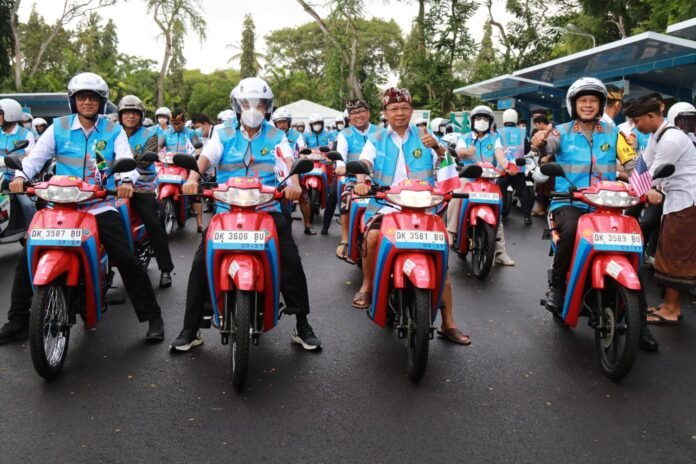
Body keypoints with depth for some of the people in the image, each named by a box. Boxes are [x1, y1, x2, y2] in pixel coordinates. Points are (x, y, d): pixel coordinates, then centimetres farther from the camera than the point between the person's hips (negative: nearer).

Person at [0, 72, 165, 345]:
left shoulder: (114, 131, 6)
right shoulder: (58, 127, 8)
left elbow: (126, 160, -6)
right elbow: (37, 155, 4)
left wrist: (127, 180, -29)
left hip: (101, 206, -2)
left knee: (126, 260, -14)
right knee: (28, 257, -4)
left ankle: (153, 317, -2)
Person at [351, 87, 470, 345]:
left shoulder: (424, 137, 9)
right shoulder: (376, 140, 10)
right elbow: (364, 163, -7)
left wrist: (437, 147, -26)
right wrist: (361, 181, -30)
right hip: (385, 206, -1)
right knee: (372, 236, -32)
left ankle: (448, 324, 9)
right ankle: (367, 286, -6)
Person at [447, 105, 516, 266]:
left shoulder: (495, 138, 12)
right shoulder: (464, 138, 12)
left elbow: (499, 153, -8)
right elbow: (459, 151, -10)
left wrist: (506, 166, -32)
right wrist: (465, 151, -37)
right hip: (467, 177, -1)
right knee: (456, 197, -34)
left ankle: (500, 252, 7)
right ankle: (450, 232, -26)